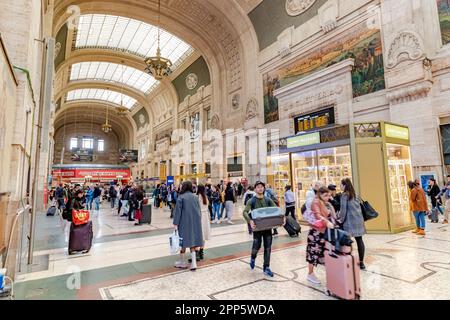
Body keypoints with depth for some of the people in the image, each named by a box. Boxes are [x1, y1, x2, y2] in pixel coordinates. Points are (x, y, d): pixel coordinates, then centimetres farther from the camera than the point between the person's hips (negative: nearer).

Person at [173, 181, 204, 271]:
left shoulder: (181, 197, -9)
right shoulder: (195, 197, 3)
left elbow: (178, 211, -11)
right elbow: (199, 210, 6)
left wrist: (175, 223, -9)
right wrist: (198, 221, 14)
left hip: (184, 222, -3)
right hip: (195, 222, 4)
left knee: (184, 240, 10)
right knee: (193, 240, 10)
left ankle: (182, 262, 23)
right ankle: (193, 263, 4)